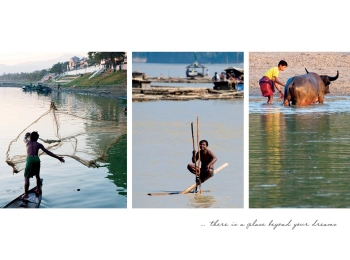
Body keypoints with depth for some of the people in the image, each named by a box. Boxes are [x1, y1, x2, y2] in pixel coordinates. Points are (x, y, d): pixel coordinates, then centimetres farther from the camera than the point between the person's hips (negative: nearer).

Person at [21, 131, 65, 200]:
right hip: (37, 159, 2)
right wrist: (58, 157, 14)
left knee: (26, 177, 0)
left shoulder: (28, 142, 15)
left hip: (30, 159, -2)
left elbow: (24, 139, 42)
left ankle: (26, 194, -8)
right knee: (37, 175, 25)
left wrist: (26, 135, 66)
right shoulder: (38, 144, 14)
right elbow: (48, 152, 11)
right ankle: (38, 190, 35)